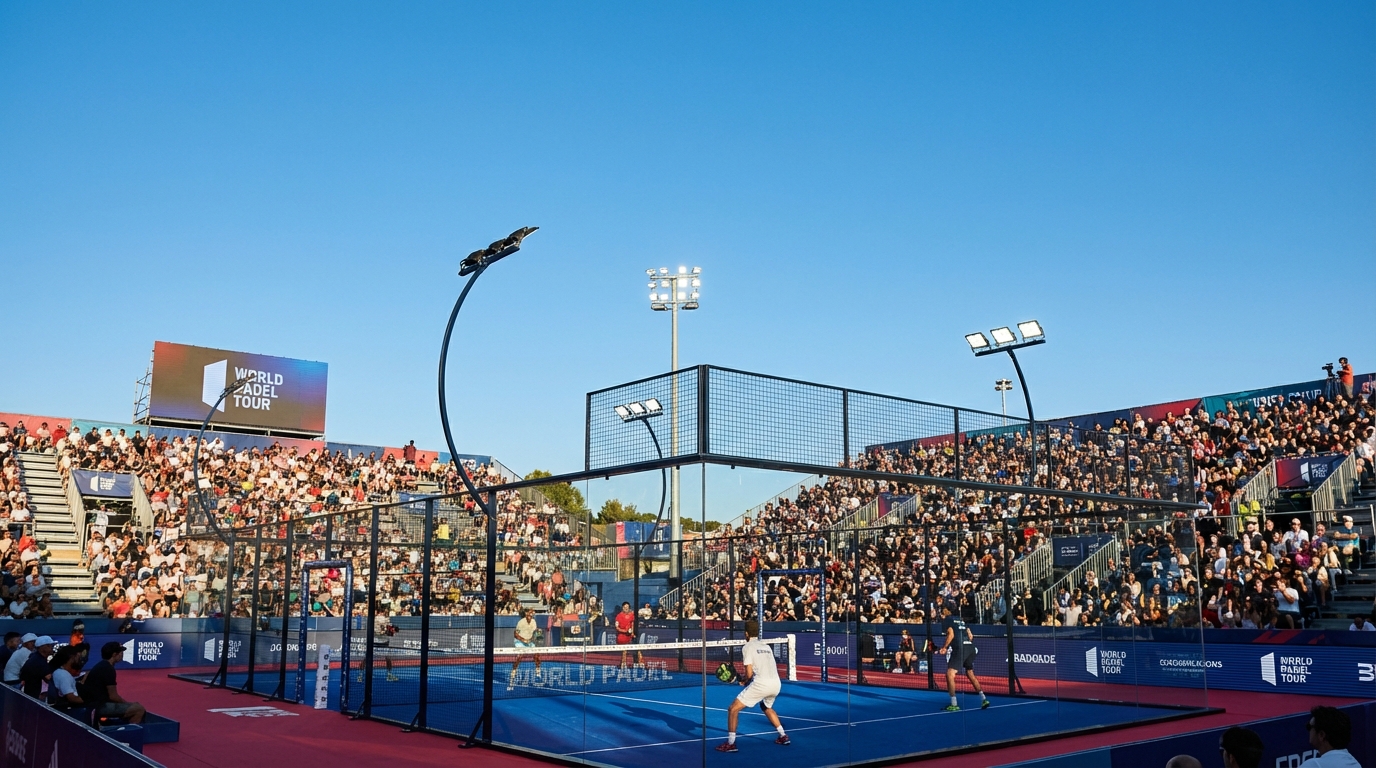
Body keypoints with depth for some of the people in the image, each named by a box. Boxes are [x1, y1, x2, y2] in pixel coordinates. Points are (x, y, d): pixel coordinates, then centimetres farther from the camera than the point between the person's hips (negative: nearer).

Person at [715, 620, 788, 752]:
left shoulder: (747, 647, 2)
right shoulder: (766, 647, 21)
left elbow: (749, 673, -5)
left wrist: (744, 680, 16)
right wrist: (747, 678, 24)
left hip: (761, 684, -7)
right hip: (776, 683, 7)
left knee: (733, 709, 3)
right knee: (766, 707, 37)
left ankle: (730, 744, 0)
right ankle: (783, 736, 36)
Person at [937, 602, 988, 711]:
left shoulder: (947, 619, 4)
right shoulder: (961, 619, 24)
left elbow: (951, 634, -10)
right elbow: (970, 635, 20)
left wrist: (944, 647, -3)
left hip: (959, 649, -8)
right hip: (970, 647, 8)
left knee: (950, 674, -5)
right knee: (971, 675, 23)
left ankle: (954, 704, -8)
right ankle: (983, 699, 17)